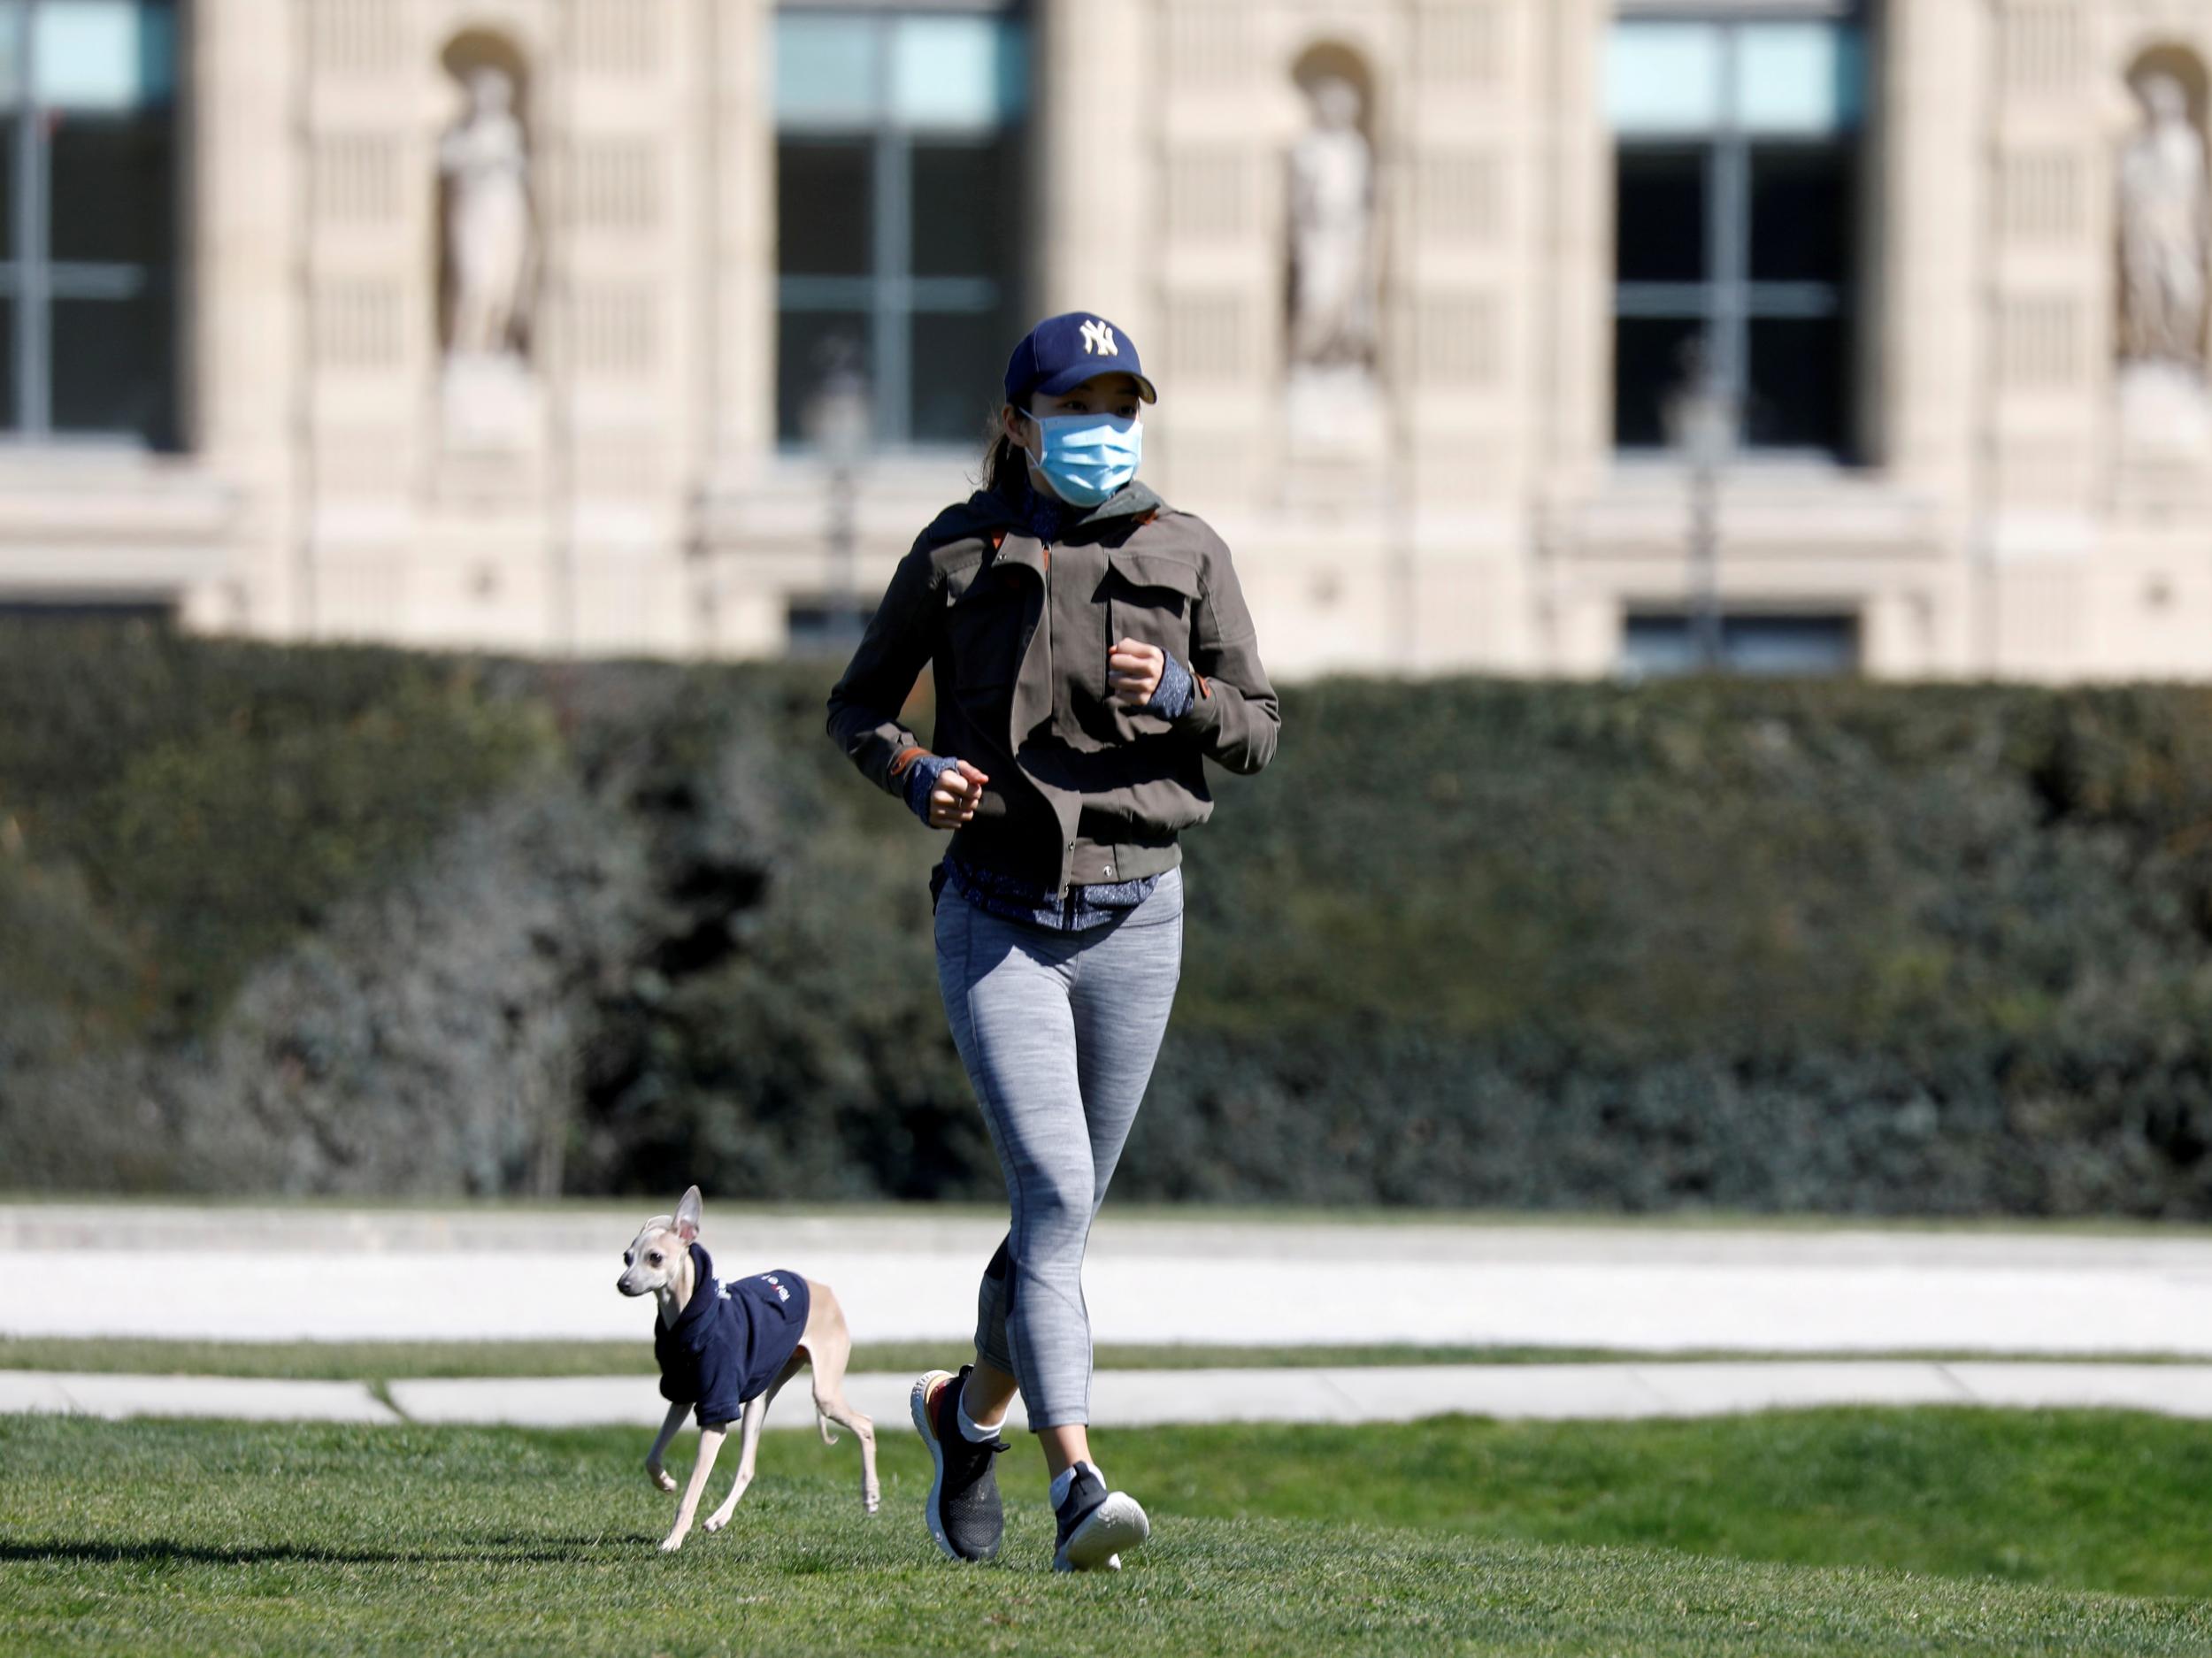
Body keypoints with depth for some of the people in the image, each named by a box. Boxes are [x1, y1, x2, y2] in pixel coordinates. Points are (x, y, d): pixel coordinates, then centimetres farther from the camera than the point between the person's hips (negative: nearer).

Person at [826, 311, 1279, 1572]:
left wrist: (1177, 694, -13)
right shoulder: (958, 554, 1)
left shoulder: (1187, 554, 5)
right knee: (1054, 1192, -18)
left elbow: (1260, 732, 8)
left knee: (1066, 1211, 12)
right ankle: (1078, 1480, -26)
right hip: (998, 918, -3)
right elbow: (858, 707, 10)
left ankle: (970, 1411, 39)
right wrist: (914, 772, -11)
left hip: (1135, 920, 3)